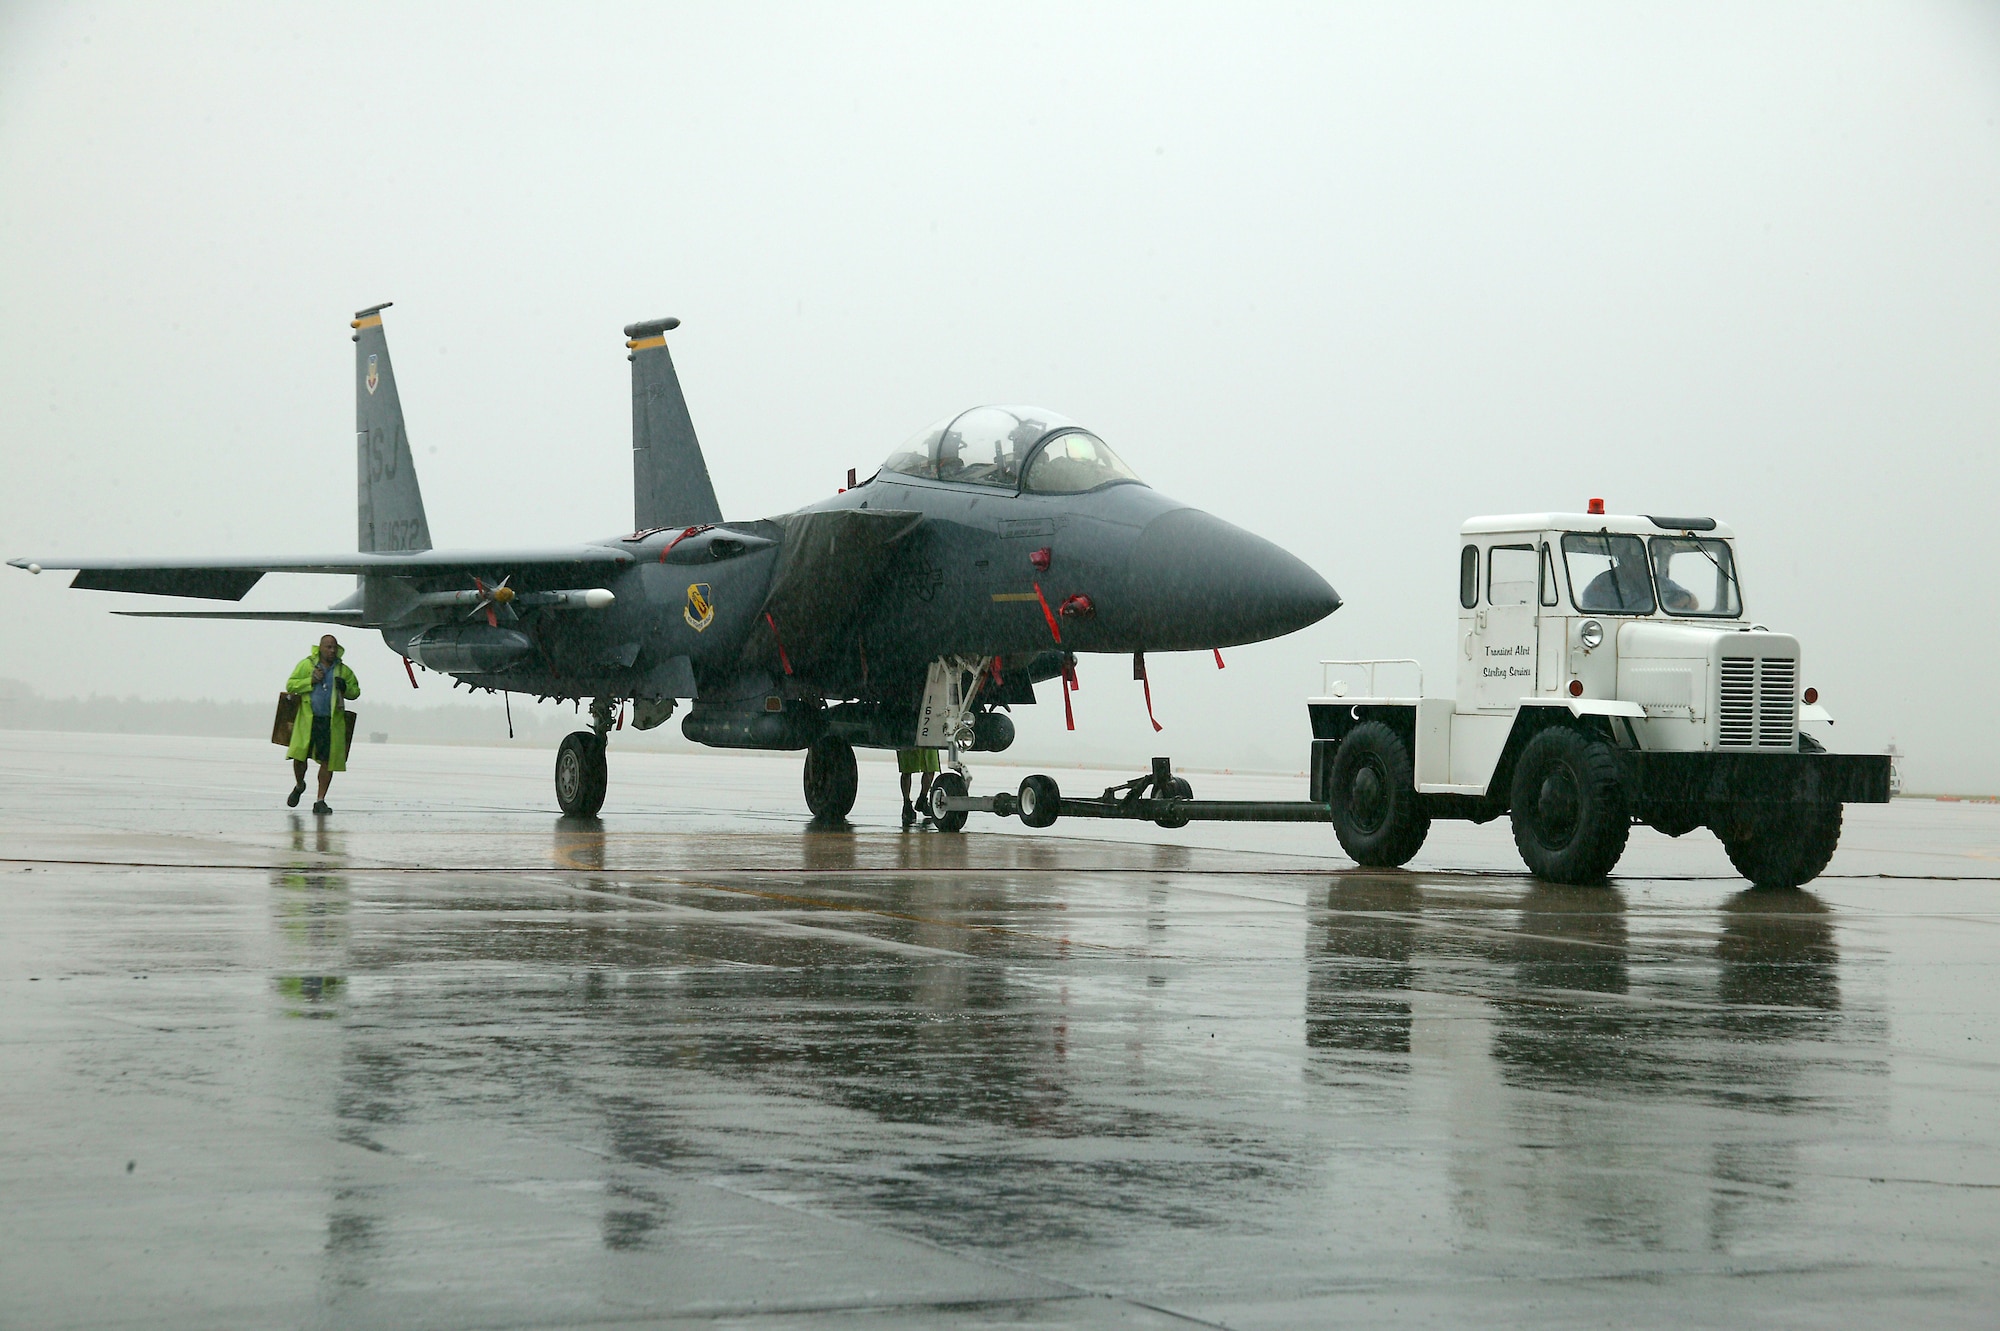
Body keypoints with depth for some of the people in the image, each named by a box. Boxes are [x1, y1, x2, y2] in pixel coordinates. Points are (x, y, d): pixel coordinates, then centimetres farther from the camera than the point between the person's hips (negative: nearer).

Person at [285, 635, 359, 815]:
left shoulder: (343, 670, 8)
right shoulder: (306, 665, 2)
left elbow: (355, 691, 18)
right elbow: (290, 685, 1)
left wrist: (345, 687, -4)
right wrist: (310, 681, -12)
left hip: (332, 721, 1)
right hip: (307, 719, -1)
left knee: (328, 761, -2)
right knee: (299, 756, -3)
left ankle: (320, 801, 7)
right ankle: (299, 785, 29)